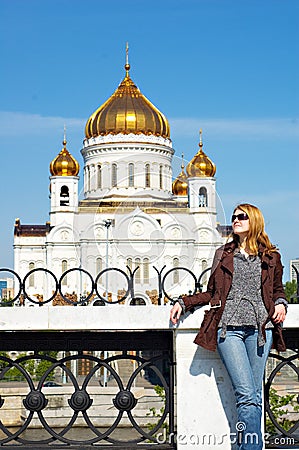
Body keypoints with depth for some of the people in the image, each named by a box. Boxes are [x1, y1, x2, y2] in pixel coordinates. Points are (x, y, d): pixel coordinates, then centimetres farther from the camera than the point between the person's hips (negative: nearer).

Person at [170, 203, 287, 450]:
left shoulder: (270, 257, 14)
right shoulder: (223, 254, 17)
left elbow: (277, 289, 24)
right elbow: (212, 293, 19)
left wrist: (280, 304, 3)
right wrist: (184, 302, 9)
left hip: (260, 328, 1)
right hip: (228, 328, -1)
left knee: (254, 394, -1)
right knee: (246, 394, -12)